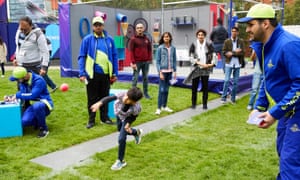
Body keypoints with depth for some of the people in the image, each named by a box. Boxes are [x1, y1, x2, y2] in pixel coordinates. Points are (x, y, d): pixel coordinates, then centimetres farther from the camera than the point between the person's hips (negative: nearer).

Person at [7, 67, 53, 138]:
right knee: (24, 122, -20)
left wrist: (17, 95, -22)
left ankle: (44, 129, -20)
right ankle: (38, 121, 15)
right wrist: (11, 97, -5)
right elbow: (22, 93, 12)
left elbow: (32, 95, -28)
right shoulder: (22, 81, 3)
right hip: (33, 105, 7)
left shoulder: (38, 80, -21)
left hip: (44, 104, -7)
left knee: (37, 106, -43)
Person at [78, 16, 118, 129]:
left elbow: (114, 56, 7)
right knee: (92, 98, 8)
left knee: (105, 97, 14)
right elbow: (81, 57, -3)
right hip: (92, 74, -2)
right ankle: (91, 119, 20)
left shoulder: (109, 39, 5)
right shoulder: (87, 39, -2)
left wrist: (115, 73, 4)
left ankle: (104, 117, 28)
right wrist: (82, 73, -11)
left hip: (106, 74, 2)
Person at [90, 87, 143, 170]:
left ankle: (120, 161, 8)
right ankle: (137, 132, 60)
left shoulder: (137, 108, -42)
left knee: (121, 138, -12)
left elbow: (134, 116, -19)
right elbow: (110, 98, -53)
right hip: (119, 113, 4)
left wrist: (128, 123, -31)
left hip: (127, 118, -4)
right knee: (120, 129, 29)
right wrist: (99, 103, -67)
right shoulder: (122, 95, -42)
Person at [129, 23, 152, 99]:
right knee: (135, 78, 0)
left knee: (145, 78, 10)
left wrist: (149, 59, 2)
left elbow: (150, 49, 14)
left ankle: (146, 93, 19)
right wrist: (133, 62, -13)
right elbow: (131, 51, -6)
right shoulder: (133, 39, -2)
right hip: (137, 62, -4)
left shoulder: (146, 39, 10)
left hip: (146, 62, 4)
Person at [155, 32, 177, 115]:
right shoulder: (160, 48, -5)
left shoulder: (173, 48, 5)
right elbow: (157, 61, -5)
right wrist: (160, 72, -10)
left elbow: (174, 60, 10)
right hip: (163, 71, -4)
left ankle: (164, 106, 22)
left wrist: (174, 71, 7)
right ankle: (159, 108, 1)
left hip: (170, 71, 4)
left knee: (167, 89, 11)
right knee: (161, 89, -5)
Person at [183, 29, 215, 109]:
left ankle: (204, 104, 15)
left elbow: (213, 56, 3)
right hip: (196, 69, 0)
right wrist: (200, 64, -15)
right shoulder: (193, 45, 1)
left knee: (205, 87, 5)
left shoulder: (209, 45, 3)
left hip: (206, 69, 0)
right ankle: (193, 104, 17)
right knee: (194, 87, 5)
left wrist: (212, 63, -15)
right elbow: (192, 57, -4)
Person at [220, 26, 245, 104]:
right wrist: (236, 52, -12)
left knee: (235, 81, 6)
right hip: (229, 63, -1)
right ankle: (224, 97, 2)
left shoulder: (241, 41, 4)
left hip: (237, 64, 1)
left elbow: (242, 52, -5)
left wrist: (232, 53, -13)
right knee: (227, 80, -7)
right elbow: (224, 52, -3)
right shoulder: (227, 41, 2)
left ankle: (233, 98, 16)